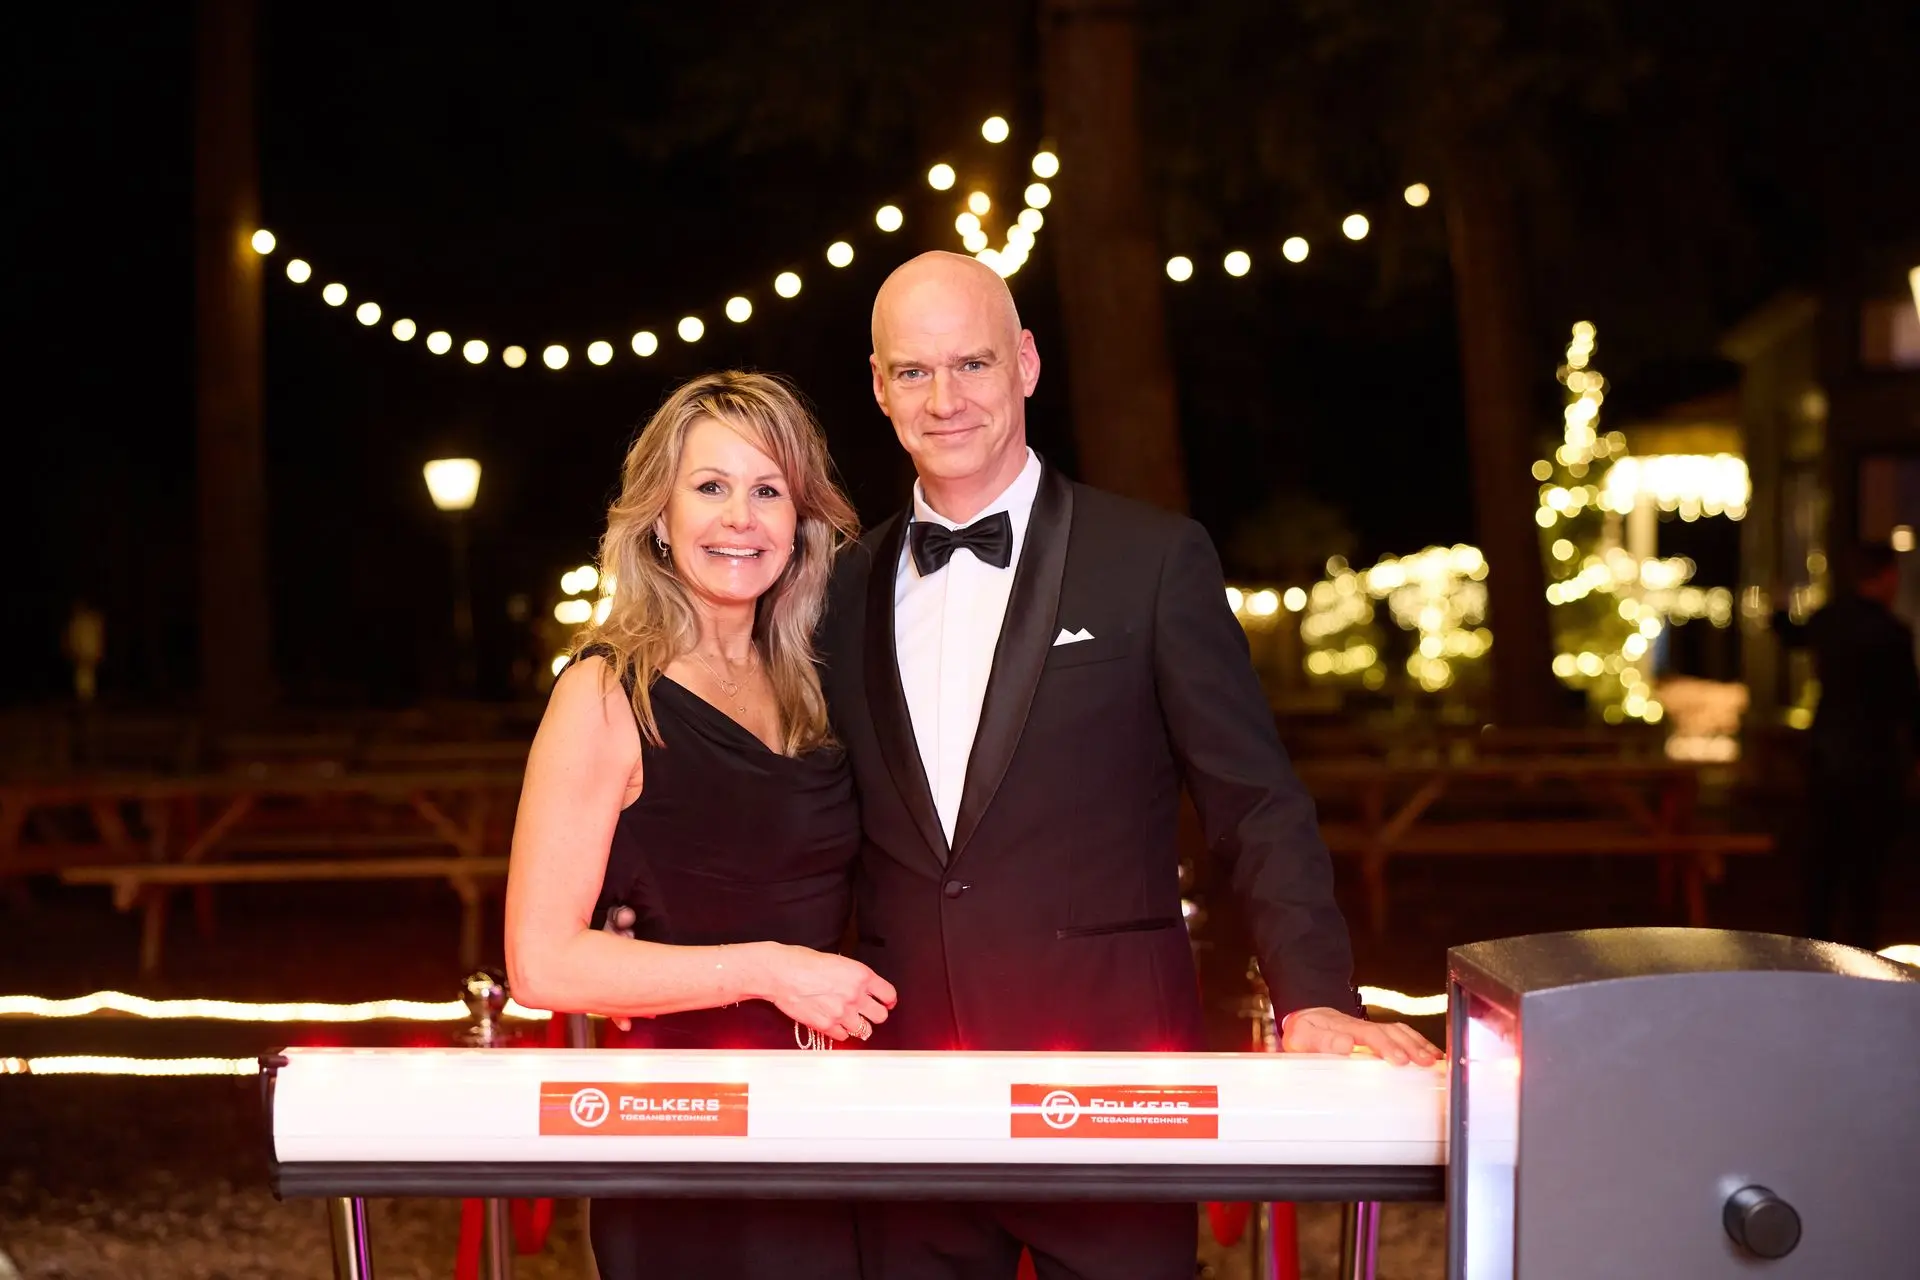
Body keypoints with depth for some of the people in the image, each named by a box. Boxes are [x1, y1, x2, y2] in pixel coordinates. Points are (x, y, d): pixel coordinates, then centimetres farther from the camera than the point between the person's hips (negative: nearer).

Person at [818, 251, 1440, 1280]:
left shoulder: (1154, 559, -1)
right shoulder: (847, 590, 10)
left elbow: (1257, 806, -3)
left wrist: (1315, 999, -16)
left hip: (1107, 1070, -3)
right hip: (902, 1077, 3)